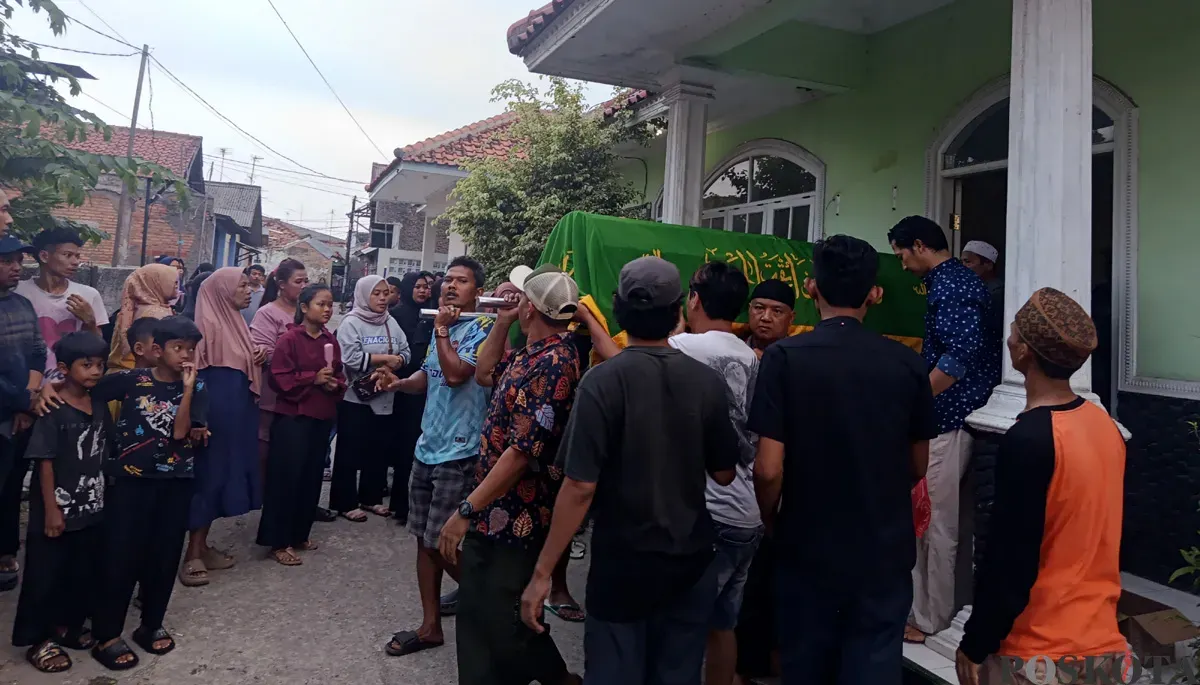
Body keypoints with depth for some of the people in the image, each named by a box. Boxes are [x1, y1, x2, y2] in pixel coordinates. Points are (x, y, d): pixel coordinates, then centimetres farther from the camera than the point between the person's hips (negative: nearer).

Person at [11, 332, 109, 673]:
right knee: (46, 576, 6)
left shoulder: (99, 407, 3)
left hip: (92, 508, 6)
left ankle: (68, 626, 33)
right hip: (59, 510, -6)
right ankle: (38, 640, 20)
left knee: (84, 572, 16)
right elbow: (44, 462, -16)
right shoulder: (52, 411, -16)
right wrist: (51, 509, -16)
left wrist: (106, 497, 12)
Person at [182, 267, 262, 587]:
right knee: (208, 474, -4)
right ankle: (193, 554, 6)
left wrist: (258, 360, 2)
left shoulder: (236, 322, 13)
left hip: (237, 411, 9)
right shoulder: (207, 324, -14)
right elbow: (195, 371, -18)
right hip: (214, 410, -9)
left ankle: (202, 546, 23)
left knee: (224, 472, 13)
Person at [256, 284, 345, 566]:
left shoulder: (331, 340, 9)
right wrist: (313, 378, -18)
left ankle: (299, 534, 26)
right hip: (293, 417, -6)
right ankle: (279, 542, 9)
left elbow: (339, 375, 16)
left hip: (322, 417, 6)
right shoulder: (290, 338, -10)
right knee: (286, 477, -2)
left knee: (311, 477, 12)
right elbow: (278, 377, -14)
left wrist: (335, 384, -5)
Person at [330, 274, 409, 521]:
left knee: (378, 451, 14)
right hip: (355, 397, -6)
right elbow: (351, 358, -22)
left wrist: (398, 360, -17)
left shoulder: (391, 323, 9)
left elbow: (406, 352, 5)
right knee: (350, 452, 4)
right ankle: (344, 503, 13)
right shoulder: (351, 322, -10)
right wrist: (385, 358, -17)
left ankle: (371, 497, 27)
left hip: (384, 397, 6)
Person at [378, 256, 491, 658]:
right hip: (427, 447, 8)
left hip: (458, 454, -8)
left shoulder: (481, 328, -11)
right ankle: (430, 627, 23)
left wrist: (440, 330, -14)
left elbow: (456, 374, -25)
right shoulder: (444, 328, 13)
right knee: (424, 540, 12)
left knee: (443, 544, -3)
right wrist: (400, 383, 3)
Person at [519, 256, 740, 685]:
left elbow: (580, 487, -19)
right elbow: (724, 475, 4)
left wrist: (542, 573, -12)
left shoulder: (603, 382, -16)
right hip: (692, 559, 3)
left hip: (623, 561, -3)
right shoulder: (708, 382, -5)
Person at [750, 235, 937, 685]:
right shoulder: (908, 364, -6)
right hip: (885, 553, 1)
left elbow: (769, 470, -17)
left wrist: (772, 522, 3)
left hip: (807, 550, -1)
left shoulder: (785, 358, -14)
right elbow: (917, 467, 5)